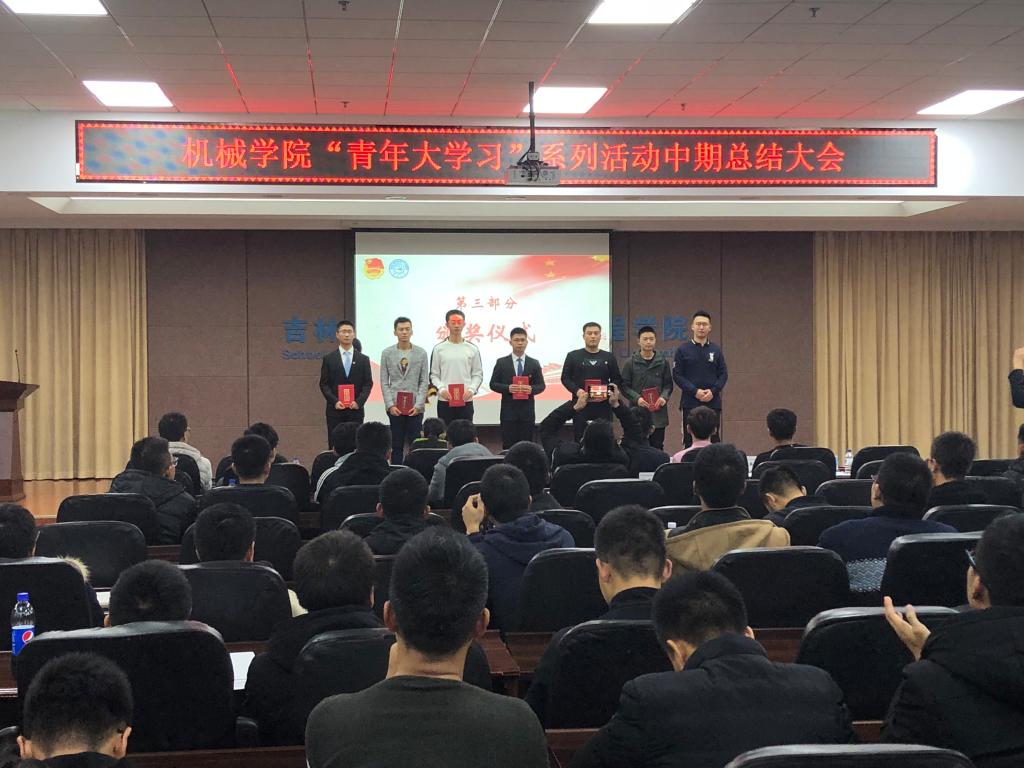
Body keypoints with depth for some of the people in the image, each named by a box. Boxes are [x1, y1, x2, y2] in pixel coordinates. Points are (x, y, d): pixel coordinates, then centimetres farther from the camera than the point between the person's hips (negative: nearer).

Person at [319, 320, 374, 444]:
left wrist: (359, 402, -9)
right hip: (335, 410, -1)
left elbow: (368, 383, 6)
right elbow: (324, 384, 3)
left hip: (356, 410, 1)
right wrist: (335, 401, -10)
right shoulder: (328, 359, 6)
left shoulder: (363, 359, 9)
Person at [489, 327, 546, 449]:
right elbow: (493, 384, 4)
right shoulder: (501, 362, 4)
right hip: (508, 411, -1)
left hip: (527, 411, 1)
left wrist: (532, 389, -14)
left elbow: (541, 385, 8)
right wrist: (508, 388, -15)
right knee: (508, 446, -1)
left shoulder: (534, 363, 8)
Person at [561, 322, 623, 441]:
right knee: (580, 439, -3)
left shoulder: (609, 357, 14)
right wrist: (577, 391, -13)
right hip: (580, 404, -1)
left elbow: (617, 379, 14)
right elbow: (565, 378, 4)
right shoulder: (573, 356, 8)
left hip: (603, 405, 1)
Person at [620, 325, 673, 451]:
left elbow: (668, 384, 11)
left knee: (657, 448, 6)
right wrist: (636, 398, -14)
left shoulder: (663, 362, 8)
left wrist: (664, 397, -9)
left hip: (658, 414, 2)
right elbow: (625, 386, 2)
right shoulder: (631, 363, 3)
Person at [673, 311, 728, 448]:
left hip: (713, 403, 2)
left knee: (713, 440, 2)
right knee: (689, 441, 0)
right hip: (690, 403, -2)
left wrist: (713, 391, -10)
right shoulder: (683, 349, 2)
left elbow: (724, 374, 8)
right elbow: (677, 375, -3)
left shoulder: (716, 349, 10)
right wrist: (695, 391, -13)